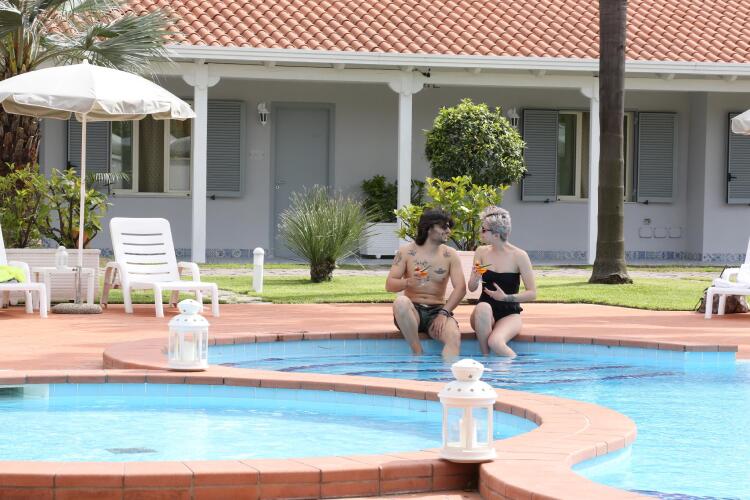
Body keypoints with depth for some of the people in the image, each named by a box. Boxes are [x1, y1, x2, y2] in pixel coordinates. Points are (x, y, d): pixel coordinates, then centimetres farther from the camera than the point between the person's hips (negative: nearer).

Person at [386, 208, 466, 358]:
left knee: (454, 337, -32)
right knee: (401, 302, -36)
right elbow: (389, 285, -4)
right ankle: (418, 353, -24)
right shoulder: (406, 252, 1)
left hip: (437, 312, 0)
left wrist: (444, 313, -18)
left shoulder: (450, 255, 4)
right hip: (412, 311, 0)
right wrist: (408, 282, -26)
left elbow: (460, 288, -5)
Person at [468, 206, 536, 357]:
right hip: (485, 315, 3)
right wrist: (475, 277, -19)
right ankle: (485, 358, -23)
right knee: (483, 307, -35)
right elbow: (471, 288, 3)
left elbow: (532, 293, -6)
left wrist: (506, 297, -18)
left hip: (509, 314, -3)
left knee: (495, 342, -35)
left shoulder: (519, 256, -8)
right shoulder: (482, 252, 3)